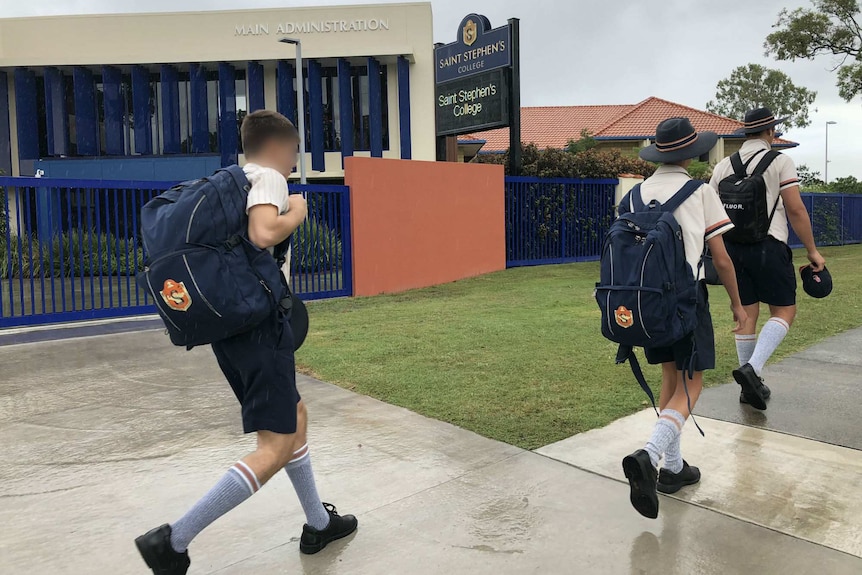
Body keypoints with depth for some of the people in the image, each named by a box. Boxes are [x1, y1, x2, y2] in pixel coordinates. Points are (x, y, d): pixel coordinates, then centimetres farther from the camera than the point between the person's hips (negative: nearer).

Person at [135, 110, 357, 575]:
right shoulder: (268, 178, -9)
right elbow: (264, 233, -28)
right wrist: (296, 213, -10)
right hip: (257, 323, -10)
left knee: (295, 417, 19)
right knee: (275, 448, -6)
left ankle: (318, 525, 30)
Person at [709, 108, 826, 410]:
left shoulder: (722, 166, 11)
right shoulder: (780, 161, -2)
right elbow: (795, 209, -7)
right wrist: (812, 250, 0)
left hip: (732, 247, 5)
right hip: (767, 246, -5)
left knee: (747, 314, 11)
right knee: (784, 311, 4)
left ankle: (751, 385, 16)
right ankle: (752, 368, -16)